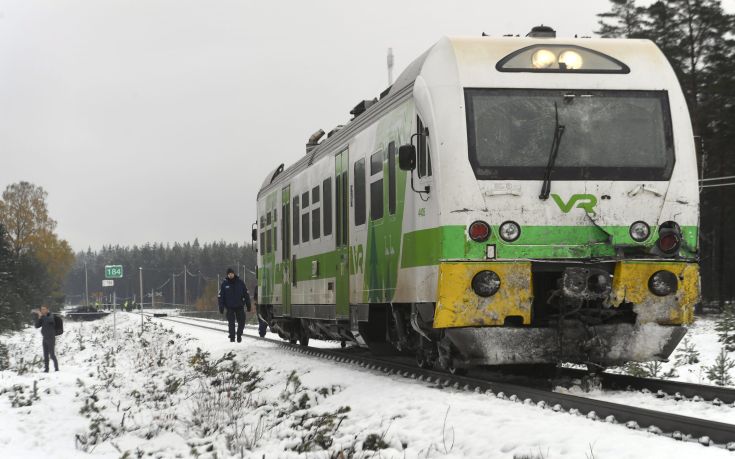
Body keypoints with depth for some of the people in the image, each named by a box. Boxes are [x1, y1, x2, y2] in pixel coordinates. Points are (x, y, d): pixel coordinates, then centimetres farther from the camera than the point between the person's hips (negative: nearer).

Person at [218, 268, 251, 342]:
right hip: (230, 307, -1)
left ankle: (239, 335, 19)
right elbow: (220, 296, 2)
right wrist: (221, 307, -5)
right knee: (231, 323, 0)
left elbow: (246, 294, 7)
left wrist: (248, 305, 5)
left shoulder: (240, 282, 2)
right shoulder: (224, 284, 0)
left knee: (241, 322, 1)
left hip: (240, 306, 1)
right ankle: (232, 337, 11)